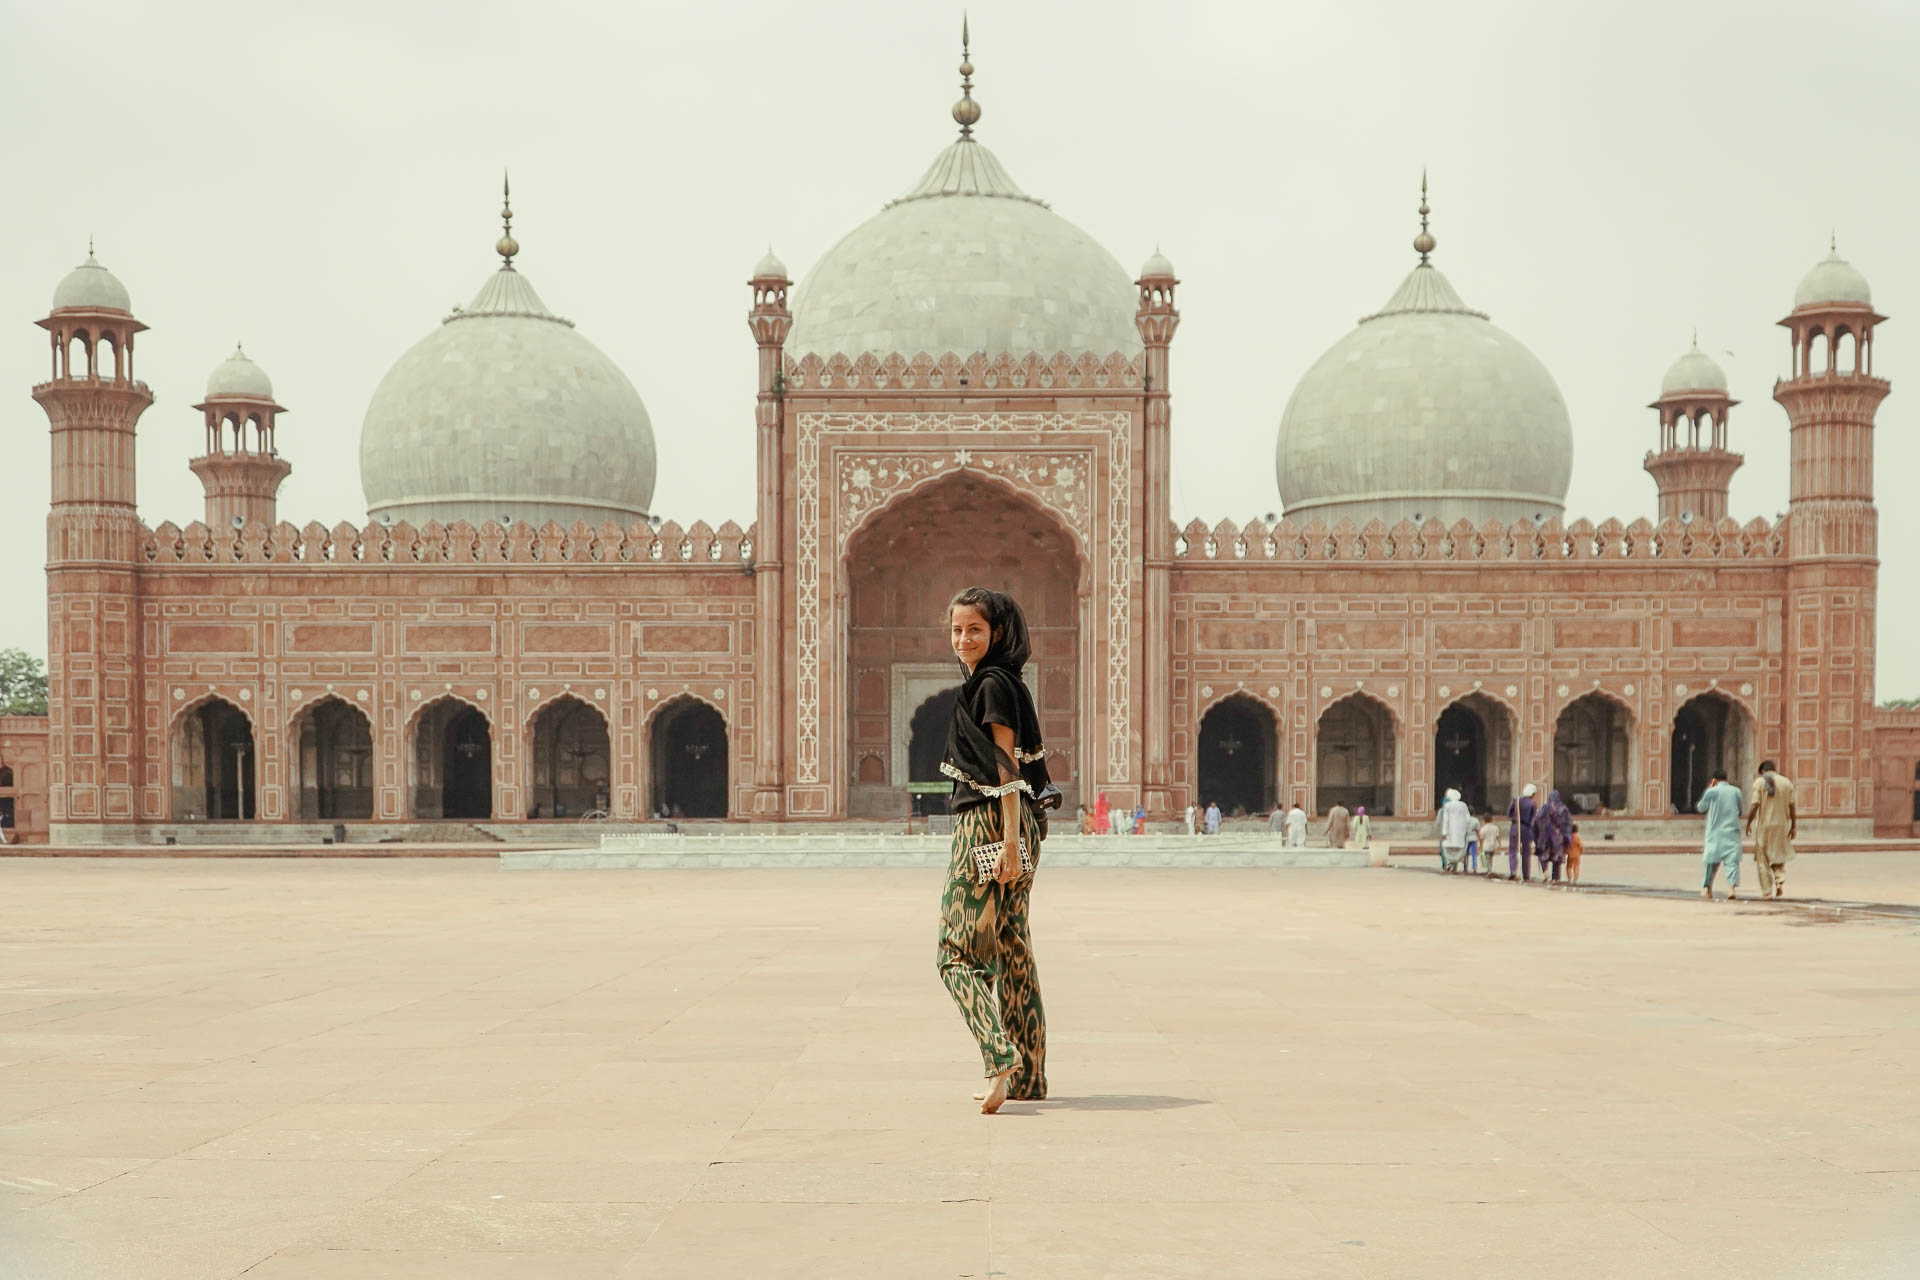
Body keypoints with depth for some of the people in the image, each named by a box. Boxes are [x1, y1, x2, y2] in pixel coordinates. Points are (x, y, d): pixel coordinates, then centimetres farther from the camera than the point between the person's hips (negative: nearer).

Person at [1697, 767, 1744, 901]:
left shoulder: (1711, 792, -5)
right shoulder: (1736, 791, 3)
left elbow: (1700, 808, 8)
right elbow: (1740, 811, 13)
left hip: (1715, 831, -1)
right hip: (1732, 831, 1)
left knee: (1711, 860, 10)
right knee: (1732, 860, -3)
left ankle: (1706, 887, 16)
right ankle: (1731, 887, -18)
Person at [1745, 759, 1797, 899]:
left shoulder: (1760, 782, -5)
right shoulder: (1786, 782, 4)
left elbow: (1755, 806, -10)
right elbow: (1792, 806, 2)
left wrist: (1748, 823, -1)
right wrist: (1794, 826, 6)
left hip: (1765, 825, -3)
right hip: (1782, 825, 3)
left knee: (1763, 859, 6)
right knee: (1779, 856, 19)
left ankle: (1767, 891, 4)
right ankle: (1780, 882, -4)